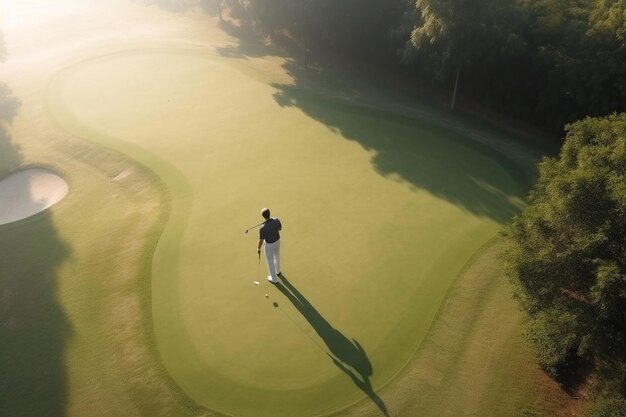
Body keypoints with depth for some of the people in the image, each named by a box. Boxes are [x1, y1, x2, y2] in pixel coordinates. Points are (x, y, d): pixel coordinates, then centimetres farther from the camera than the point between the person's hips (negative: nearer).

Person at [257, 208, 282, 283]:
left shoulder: (263, 228, -37)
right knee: (277, 256, 33)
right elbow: (280, 228, -2)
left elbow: (261, 240, -21)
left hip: (269, 245, -5)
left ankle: (274, 278, 40)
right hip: (277, 241, 5)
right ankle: (277, 271, 60)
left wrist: (258, 248, -2)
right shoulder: (276, 220, -24)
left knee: (270, 261, 20)